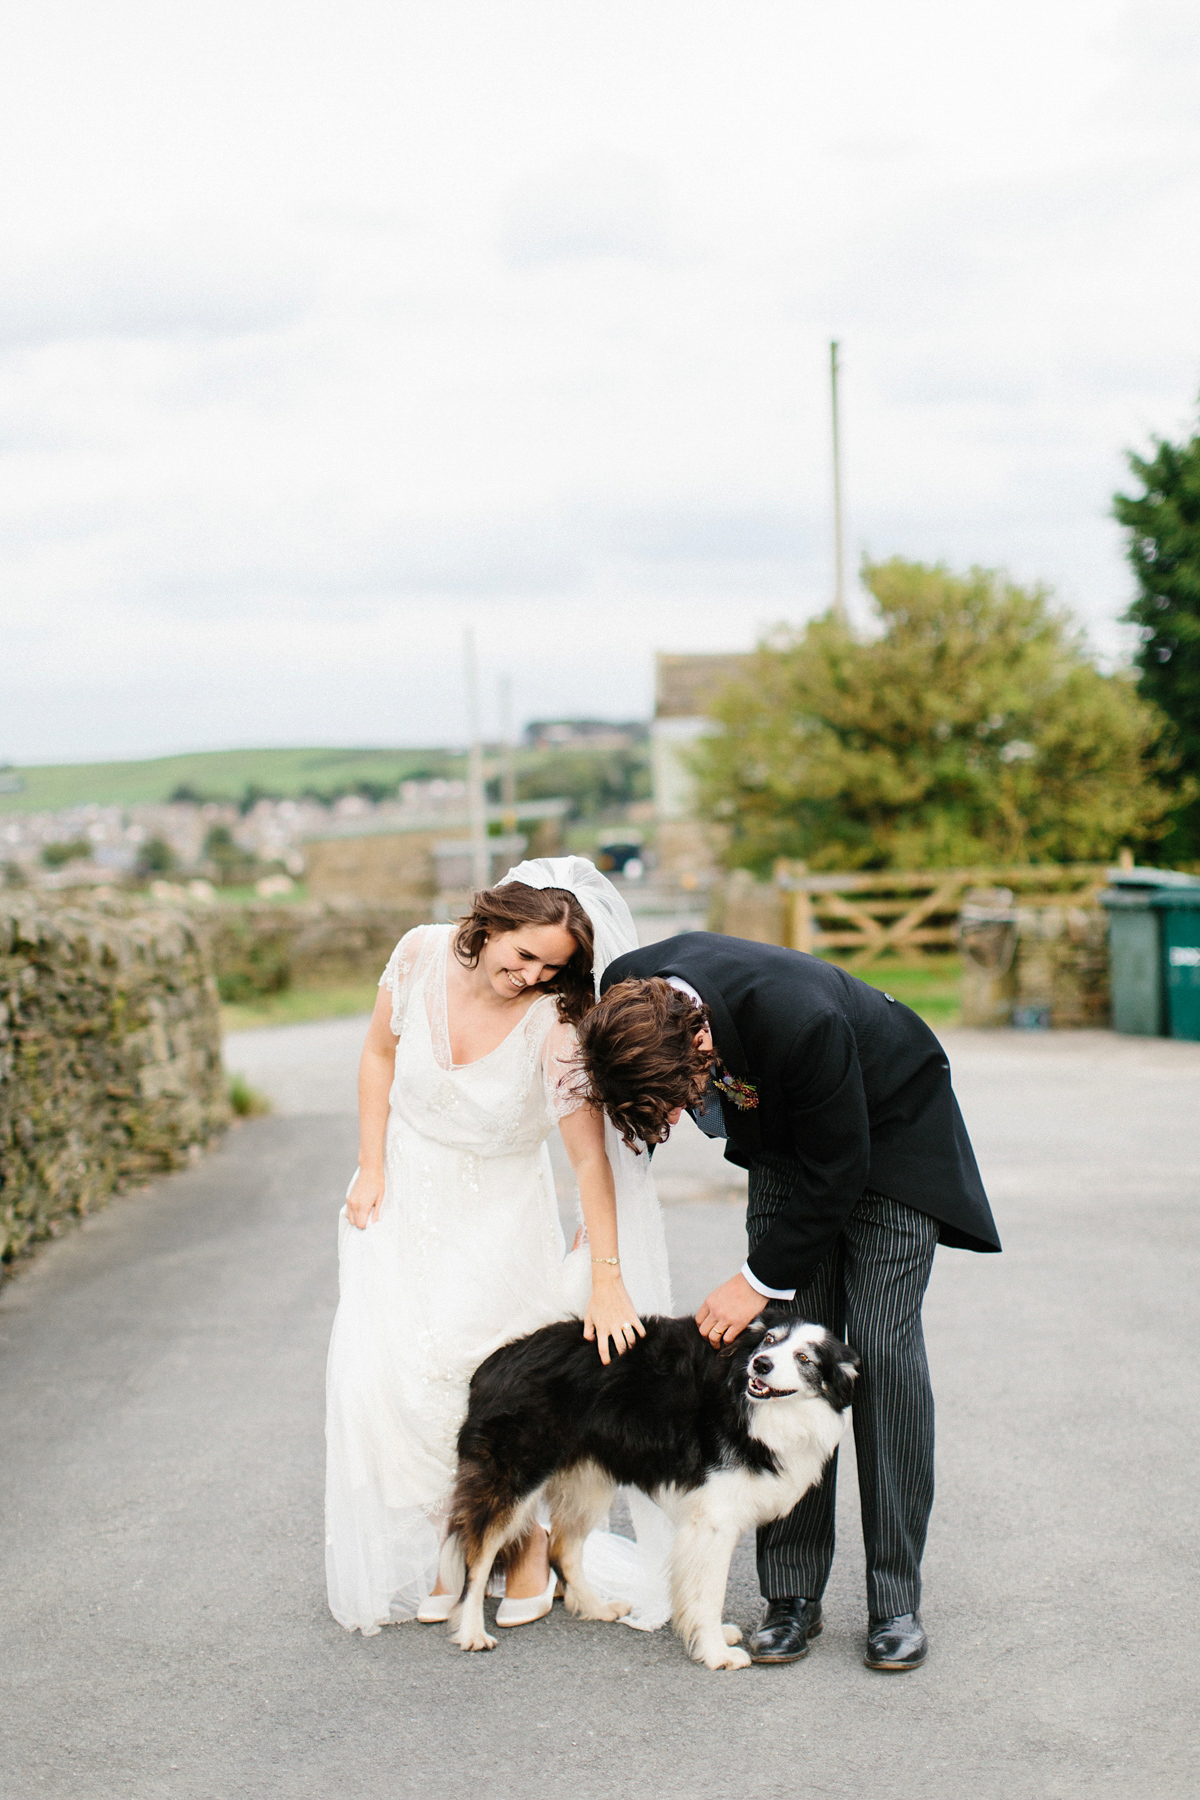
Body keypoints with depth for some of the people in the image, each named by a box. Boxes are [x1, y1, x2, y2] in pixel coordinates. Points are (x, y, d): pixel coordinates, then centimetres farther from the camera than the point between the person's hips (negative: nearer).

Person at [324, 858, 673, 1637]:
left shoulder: (556, 1025, -25)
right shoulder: (423, 956, -16)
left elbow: (592, 1157, -24)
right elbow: (380, 1053, 1)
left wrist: (608, 1280, -28)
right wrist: (371, 1169, -1)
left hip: (499, 1209, -3)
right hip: (404, 1188, 3)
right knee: (389, 1368, -6)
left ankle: (529, 1548, 10)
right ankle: (436, 1551, 7)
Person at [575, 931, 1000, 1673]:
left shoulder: (801, 1020, -42)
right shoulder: (629, 991, -24)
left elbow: (837, 1172, -27)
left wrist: (759, 1281, -21)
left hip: (889, 1132, -5)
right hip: (787, 1136, 5)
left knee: (882, 1349, -11)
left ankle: (896, 1601, -2)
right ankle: (793, 1592, 4)